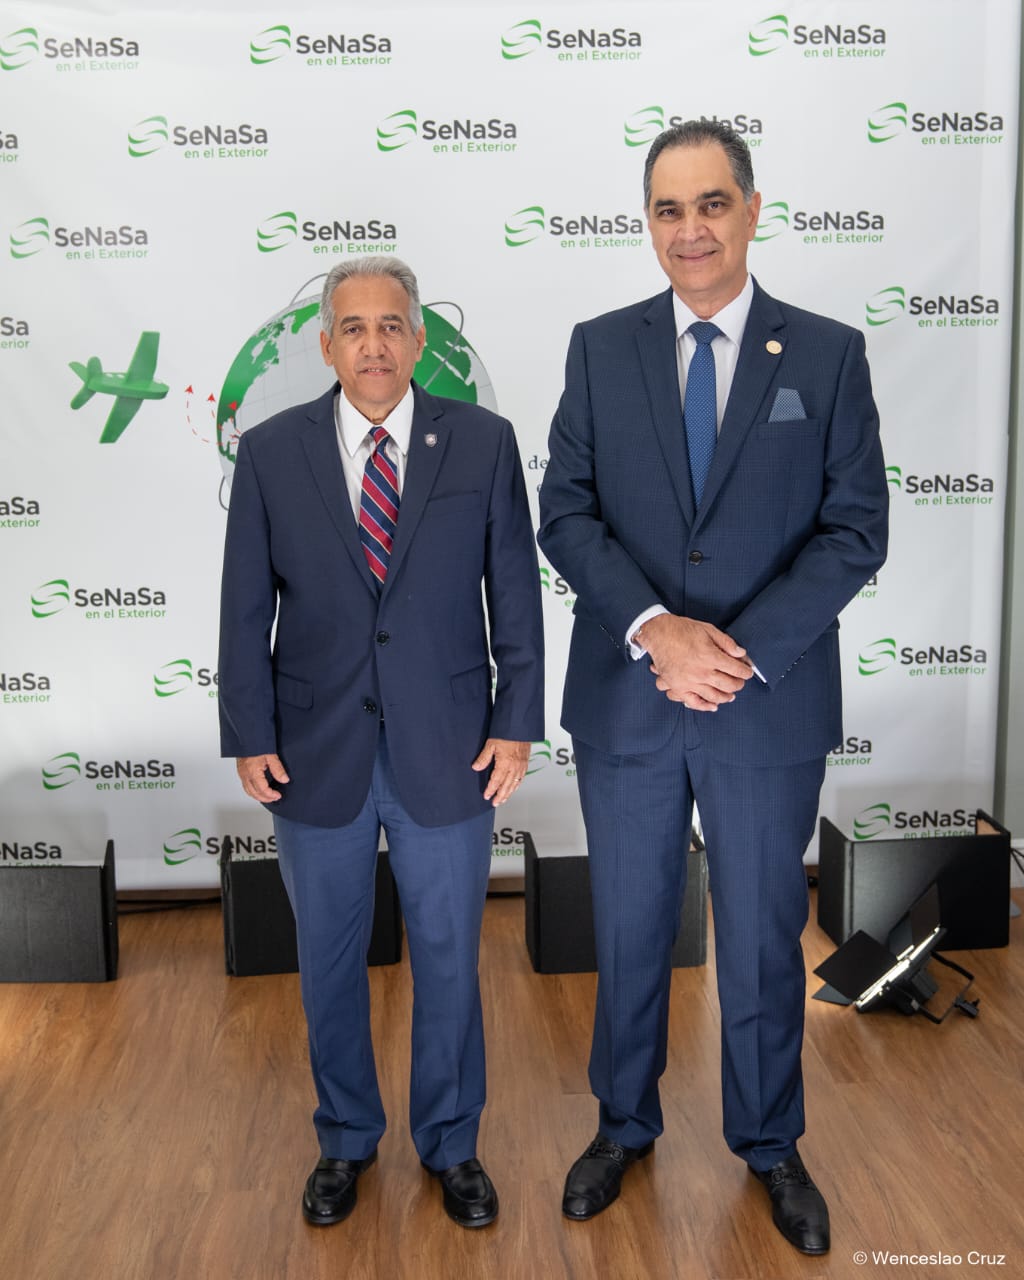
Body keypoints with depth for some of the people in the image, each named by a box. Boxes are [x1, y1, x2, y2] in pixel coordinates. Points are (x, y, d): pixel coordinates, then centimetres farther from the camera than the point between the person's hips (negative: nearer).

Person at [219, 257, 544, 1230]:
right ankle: (345, 1140, 39)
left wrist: (516, 723, -4)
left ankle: (451, 1145, 35)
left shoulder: (482, 442, -2)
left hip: (448, 750, 0)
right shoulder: (270, 452, -1)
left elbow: (515, 592, 0)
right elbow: (246, 610, 1)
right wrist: (250, 738, -3)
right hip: (317, 753, 1)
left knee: (448, 958, 13)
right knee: (328, 962, 16)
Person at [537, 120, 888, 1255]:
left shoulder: (827, 354, 0)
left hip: (770, 704, -1)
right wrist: (653, 628, -18)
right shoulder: (600, 348, 3)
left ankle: (769, 1144, 37)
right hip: (625, 698, 1)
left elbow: (855, 527, -5)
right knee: (628, 932, 16)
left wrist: (746, 648, -17)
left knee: (764, 939, 14)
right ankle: (624, 1125, 39)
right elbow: (566, 513, -3)